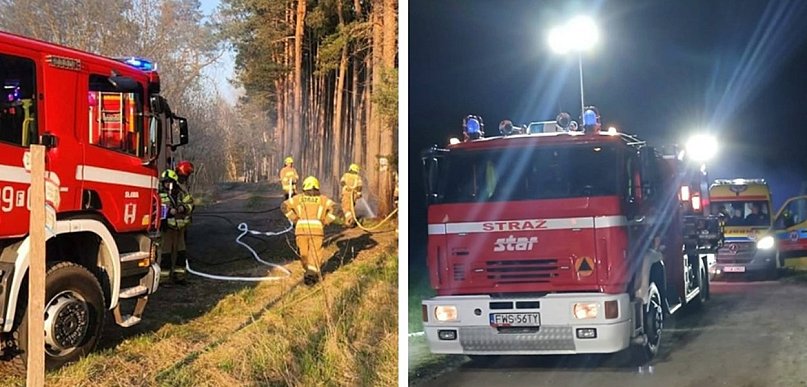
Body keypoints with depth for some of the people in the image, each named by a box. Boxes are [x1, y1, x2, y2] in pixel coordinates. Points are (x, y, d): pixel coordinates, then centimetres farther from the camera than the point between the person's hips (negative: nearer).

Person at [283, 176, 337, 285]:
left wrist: (295, 219, 9)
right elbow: (334, 208, 2)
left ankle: (309, 271, 27)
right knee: (315, 254, 2)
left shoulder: (299, 198, 16)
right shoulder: (322, 199, 15)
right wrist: (325, 221, 6)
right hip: (317, 228, -1)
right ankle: (311, 273, -15)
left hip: (301, 228, 1)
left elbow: (285, 206, 6)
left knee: (304, 253, 18)